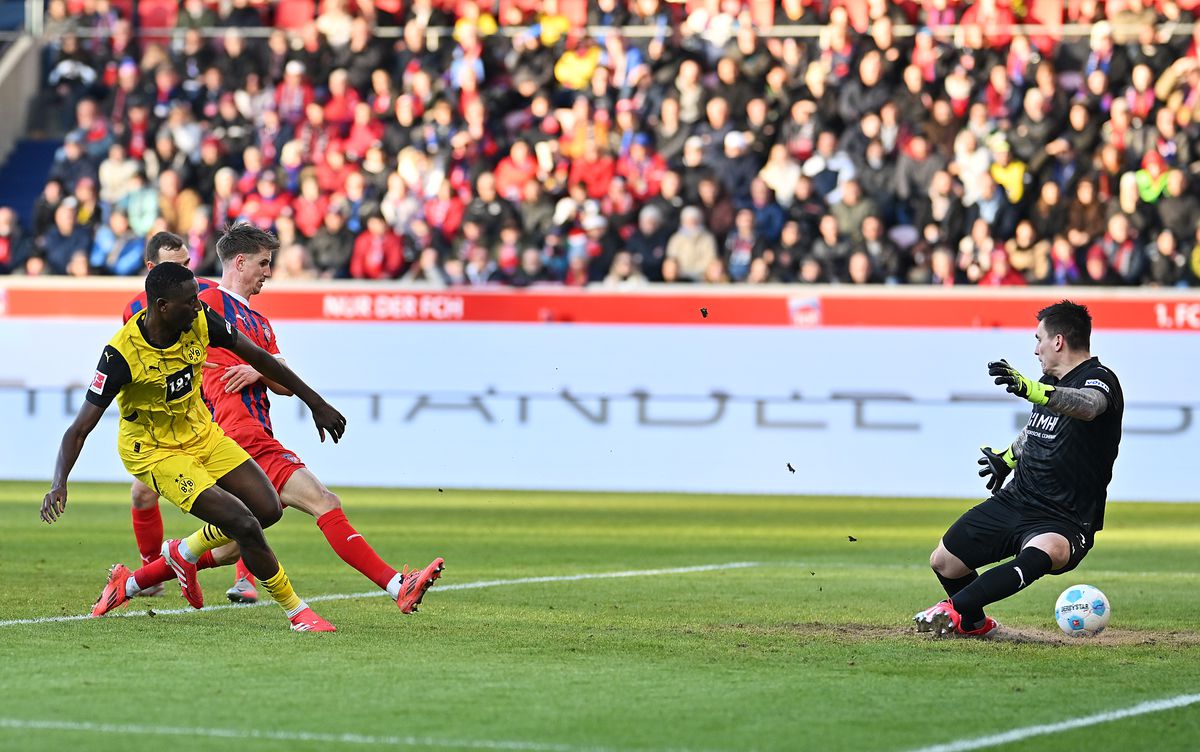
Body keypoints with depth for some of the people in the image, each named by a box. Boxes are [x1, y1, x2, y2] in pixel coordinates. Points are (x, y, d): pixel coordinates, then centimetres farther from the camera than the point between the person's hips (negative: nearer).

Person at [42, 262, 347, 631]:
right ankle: (297, 612, 0)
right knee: (244, 524, -18)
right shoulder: (121, 354, -28)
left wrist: (316, 403, 7)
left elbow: (257, 357, 2)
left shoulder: (200, 321, -14)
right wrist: (59, 483, -41)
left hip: (201, 432, 7)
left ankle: (184, 553, 23)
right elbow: (80, 429, -26)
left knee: (268, 509, 1)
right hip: (154, 451, -7)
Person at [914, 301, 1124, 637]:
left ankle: (956, 611, -39)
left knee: (1044, 553, -41)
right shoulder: (1048, 382, 11)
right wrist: (1009, 457, 49)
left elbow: (1087, 406, -40)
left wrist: (1031, 390, -56)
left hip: (1064, 523, -8)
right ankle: (974, 623, 35)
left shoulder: (1100, 380, -15)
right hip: (1014, 500, 8)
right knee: (943, 561, 8)